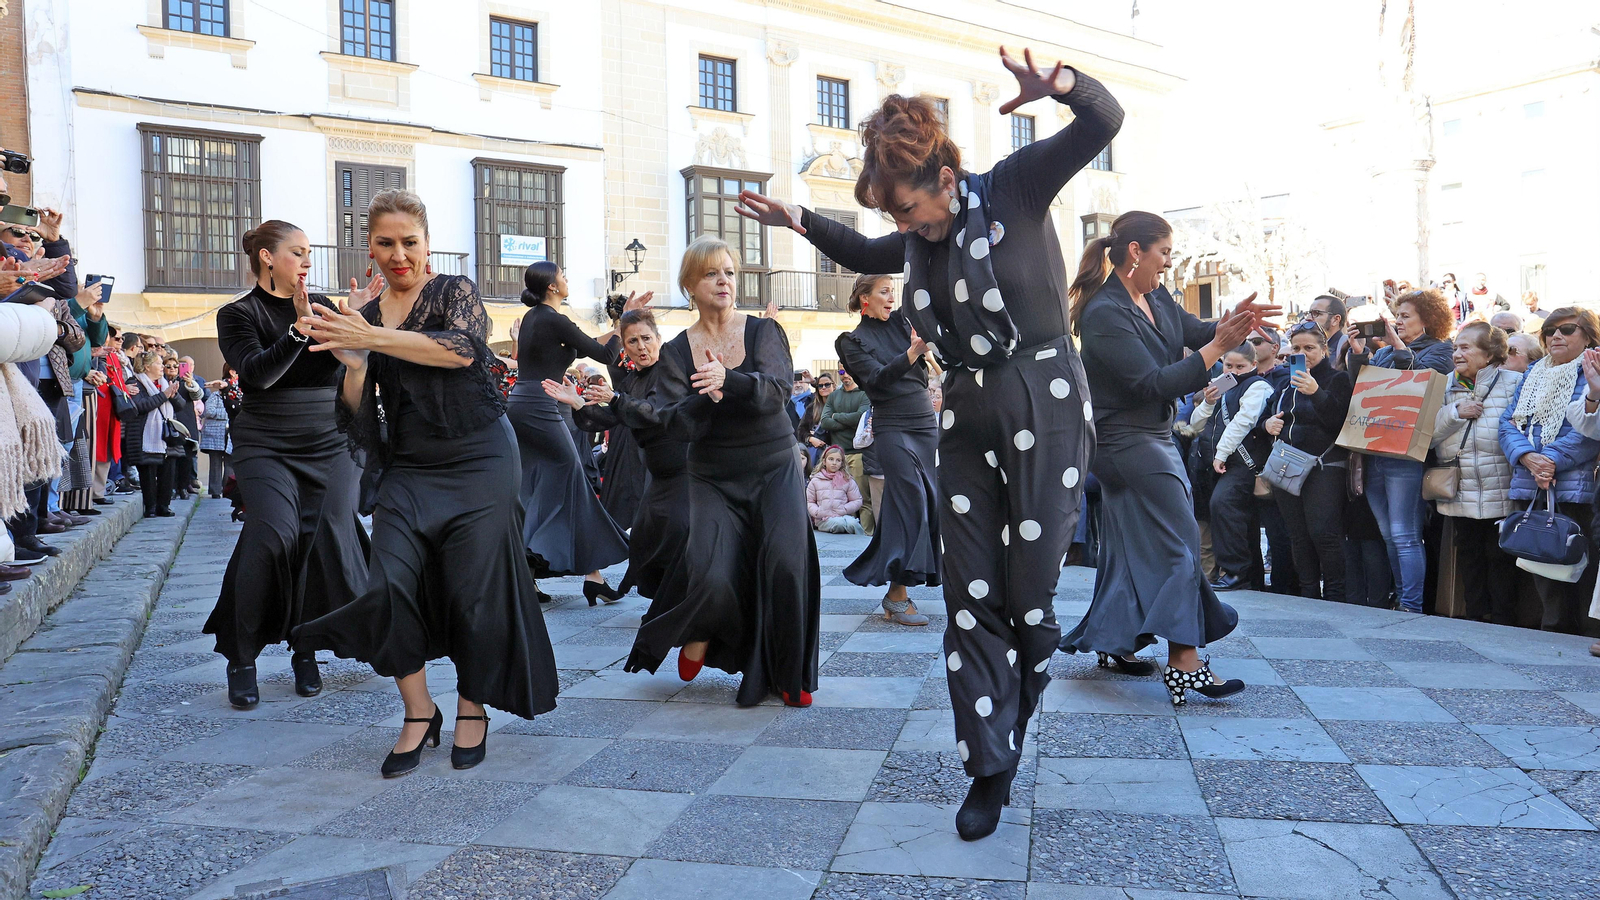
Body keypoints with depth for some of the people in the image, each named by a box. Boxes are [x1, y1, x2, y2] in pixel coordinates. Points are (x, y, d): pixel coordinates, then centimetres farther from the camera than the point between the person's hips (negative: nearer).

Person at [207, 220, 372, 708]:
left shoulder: (323, 305, 12)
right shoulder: (238, 314, 2)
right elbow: (257, 373, -15)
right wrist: (299, 329, -26)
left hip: (330, 443, 3)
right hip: (267, 444, -3)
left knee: (326, 541, -9)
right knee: (274, 531, -23)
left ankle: (305, 649, 12)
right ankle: (241, 658, -6)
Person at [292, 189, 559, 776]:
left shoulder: (455, 291, 0)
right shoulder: (362, 313, 11)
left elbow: (463, 348, -23)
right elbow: (356, 415, 8)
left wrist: (373, 338, -28)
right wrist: (353, 363, -11)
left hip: (478, 461, -3)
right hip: (408, 468, 4)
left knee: (473, 589, -2)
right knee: (389, 585, -12)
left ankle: (472, 709, 19)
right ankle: (419, 713, 7)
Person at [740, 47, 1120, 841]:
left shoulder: (1016, 188, -7)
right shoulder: (919, 240, 10)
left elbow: (1104, 122, -14)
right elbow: (864, 254, 31)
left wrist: (1061, 85, -34)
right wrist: (800, 222, 19)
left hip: (1044, 412, -6)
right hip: (964, 419, 6)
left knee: (1029, 591, 1)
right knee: (971, 599, 2)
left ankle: (1012, 734, 28)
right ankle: (989, 769, 10)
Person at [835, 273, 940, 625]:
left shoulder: (902, 321, 15)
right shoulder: (852, 341, 1)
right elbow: (877, 378, -15)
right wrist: (911, 354, -28)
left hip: (926, 425, 6)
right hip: (892, 428, -5)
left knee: (929, 502, 2)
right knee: (910, 502, -14)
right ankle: (897, 596, -10)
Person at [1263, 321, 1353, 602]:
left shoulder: (1338, 379, -1)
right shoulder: (1286, 381, 18)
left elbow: (1340, 421, -15)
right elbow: (1272, 416, 26)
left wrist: (1316, 394, -27)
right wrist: (1268, 424, 3)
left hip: (1324, 467, -6)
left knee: (1323, 532, -14)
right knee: (1298, 536, 7)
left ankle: (1335, 596, -5)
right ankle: (1309, 595, 14)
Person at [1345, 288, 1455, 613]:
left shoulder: (1438, 350, 3)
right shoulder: (1383, 353, 20)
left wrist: (1400, 346, -15)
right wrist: (1358, 353, -3)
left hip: (1405, 455, -7)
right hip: (1374, 454, 7)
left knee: (1404, 536, -9)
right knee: (1388, 535, 11)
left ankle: (1412, 606, -5)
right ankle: (1401, 596, 20)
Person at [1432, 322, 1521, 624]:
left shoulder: (1514, 383, -3)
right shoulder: (1447, 387, 10)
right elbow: (1426, 433, 1)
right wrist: (1455, 413, -10)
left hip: (1500, 494, -4)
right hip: (1460, 494, 4)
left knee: (1500, 557, 4)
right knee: (1469, 555, 13)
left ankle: (1503, 622, 14)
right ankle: (1474, 617, 25)